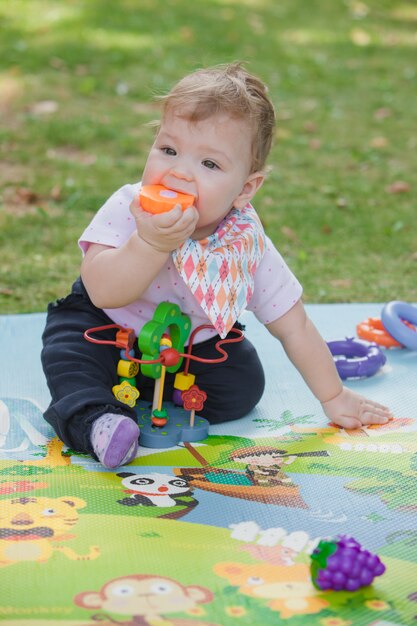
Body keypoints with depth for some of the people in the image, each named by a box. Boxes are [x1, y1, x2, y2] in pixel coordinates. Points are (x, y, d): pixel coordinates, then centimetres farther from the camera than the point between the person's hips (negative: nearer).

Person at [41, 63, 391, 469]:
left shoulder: (248, 246, -23)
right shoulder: (127, 210, -30)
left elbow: (293, 328, -12)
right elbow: (103, 292, -44)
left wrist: (333, 397, -8)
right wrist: (151, 243, -58)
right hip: (111, 328, -2)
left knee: (244, 383, -15)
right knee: (67, 346, -26)